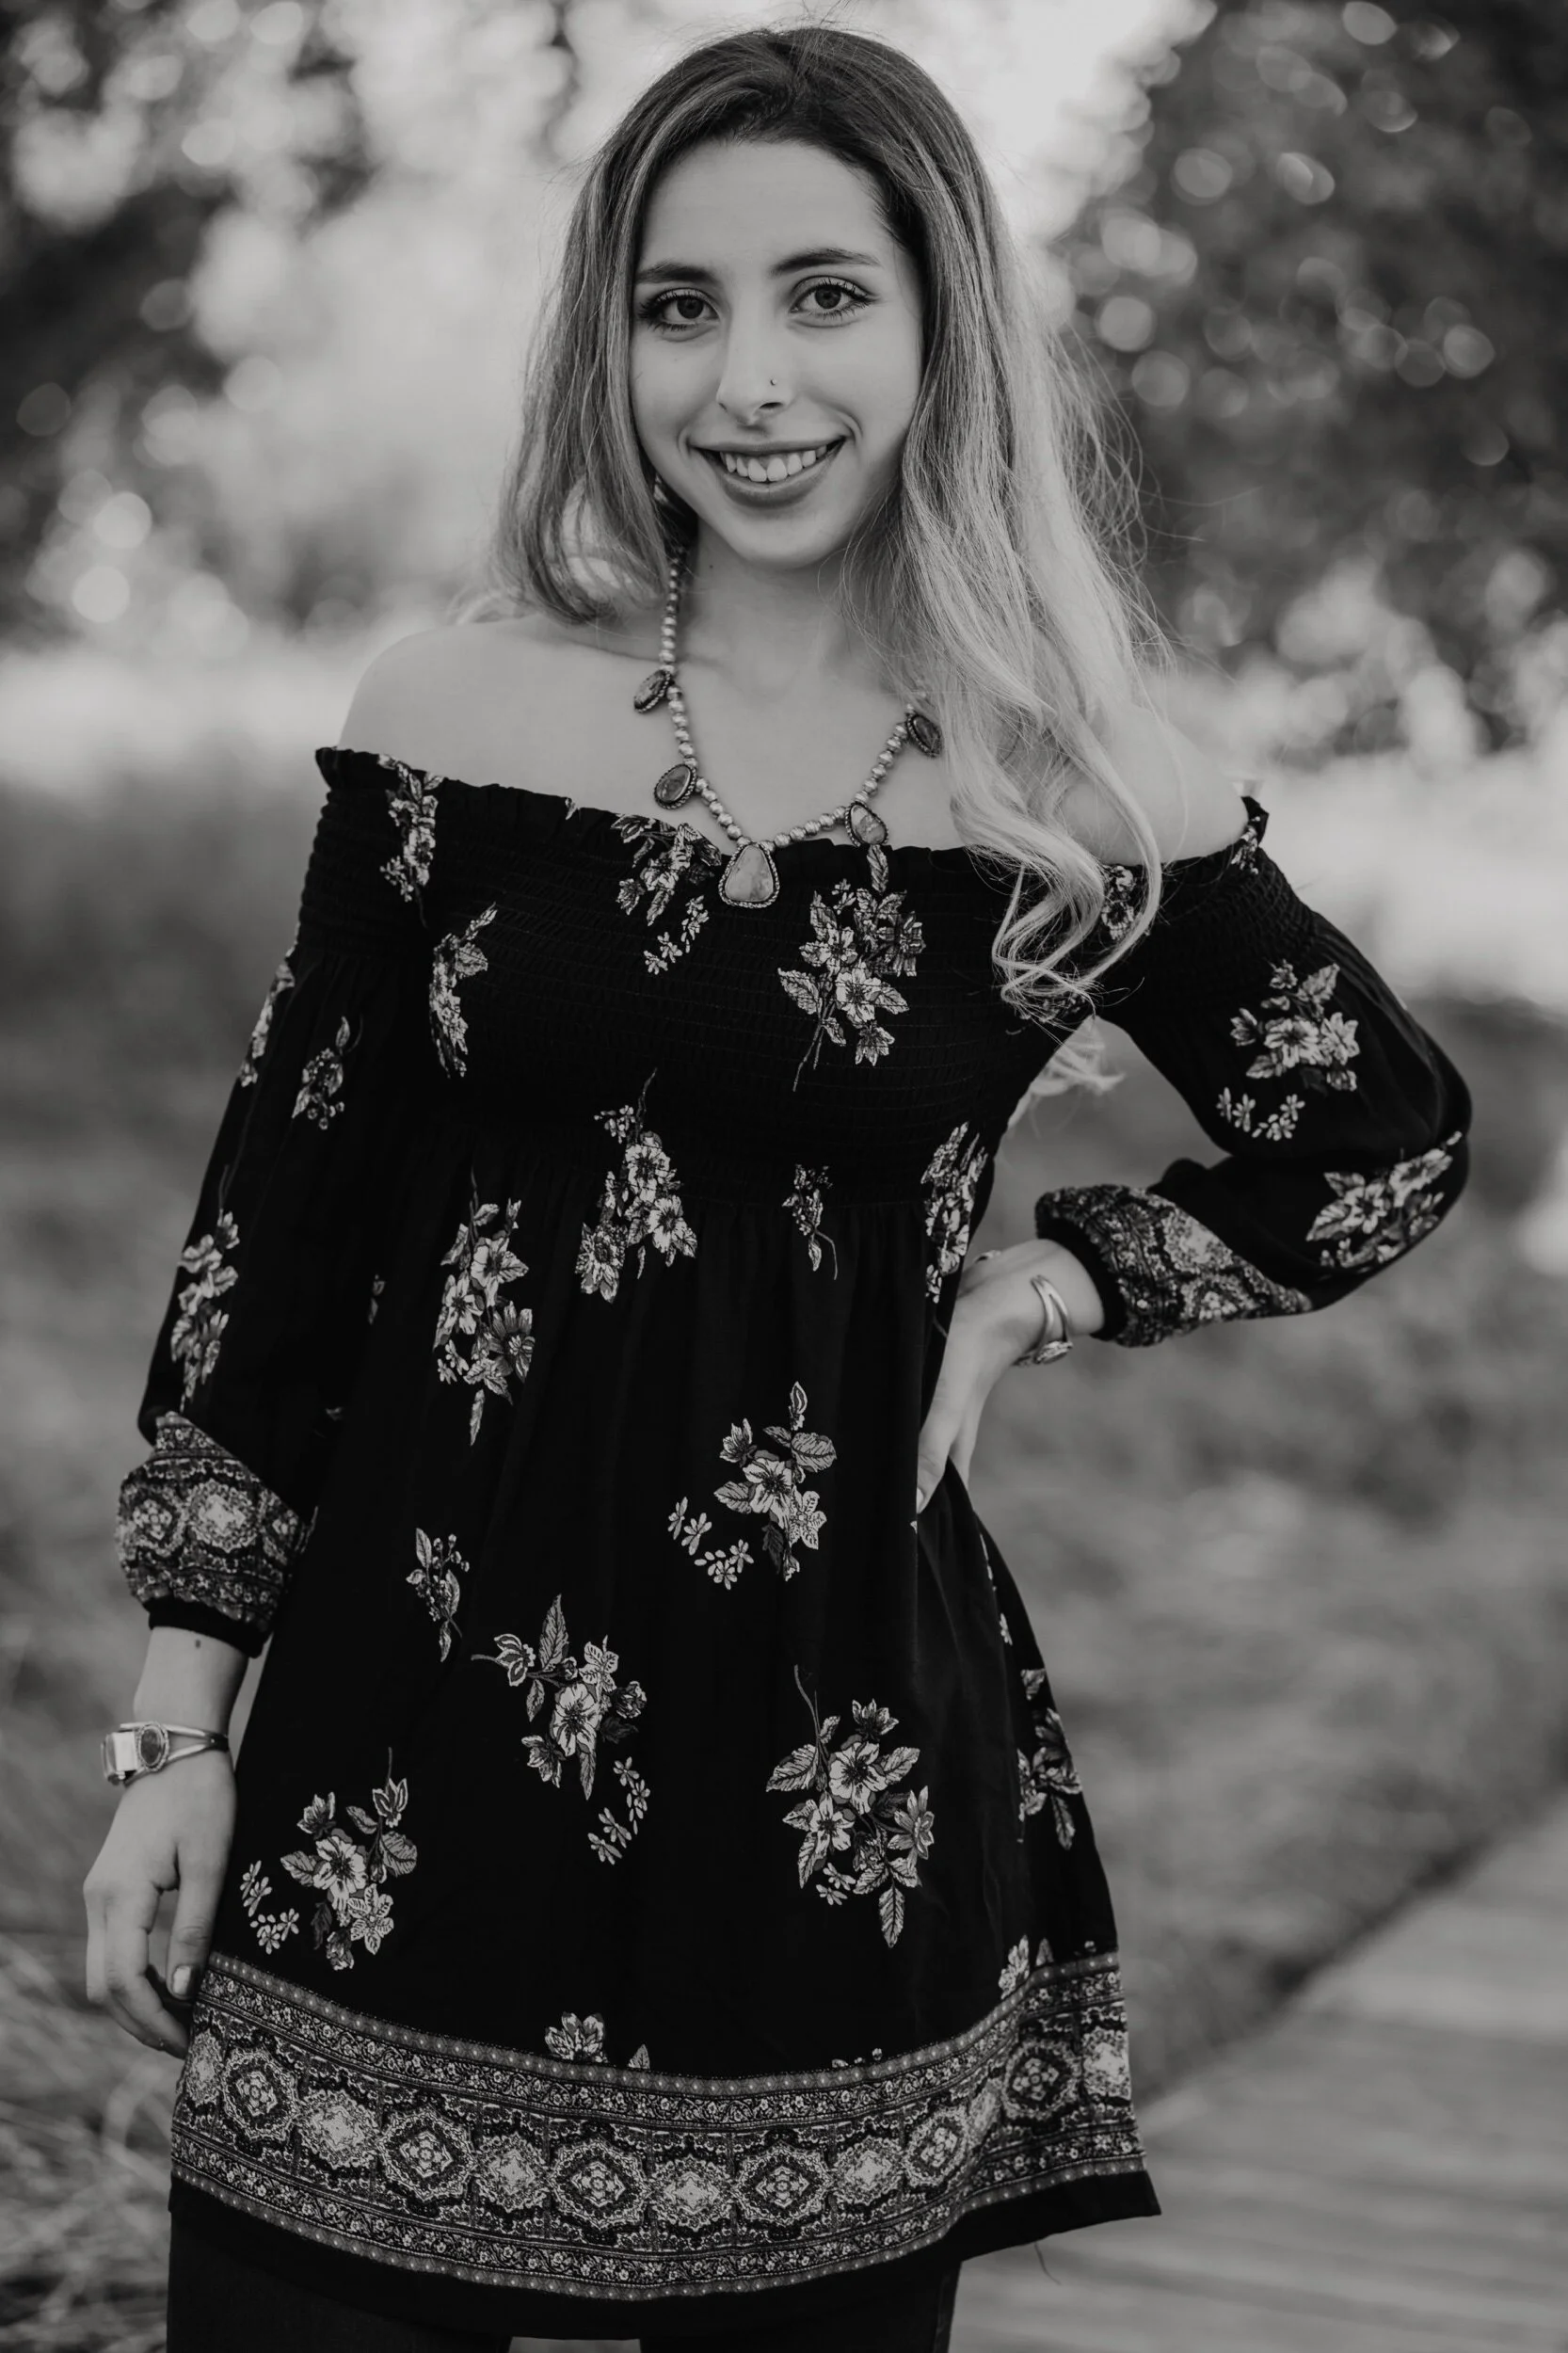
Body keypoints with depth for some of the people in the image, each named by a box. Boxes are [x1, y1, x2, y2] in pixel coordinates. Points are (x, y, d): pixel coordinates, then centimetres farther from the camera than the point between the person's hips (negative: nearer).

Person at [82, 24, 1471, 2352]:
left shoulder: (1086, 798, -2)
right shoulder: (457, 716, -1)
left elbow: (1389, 1140, 13)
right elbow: (276, 1220, 4)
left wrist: (1041, 1286, -1)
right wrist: (179, 1728, 3)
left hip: (843, 1783, 0)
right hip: (405, 1768, 1)